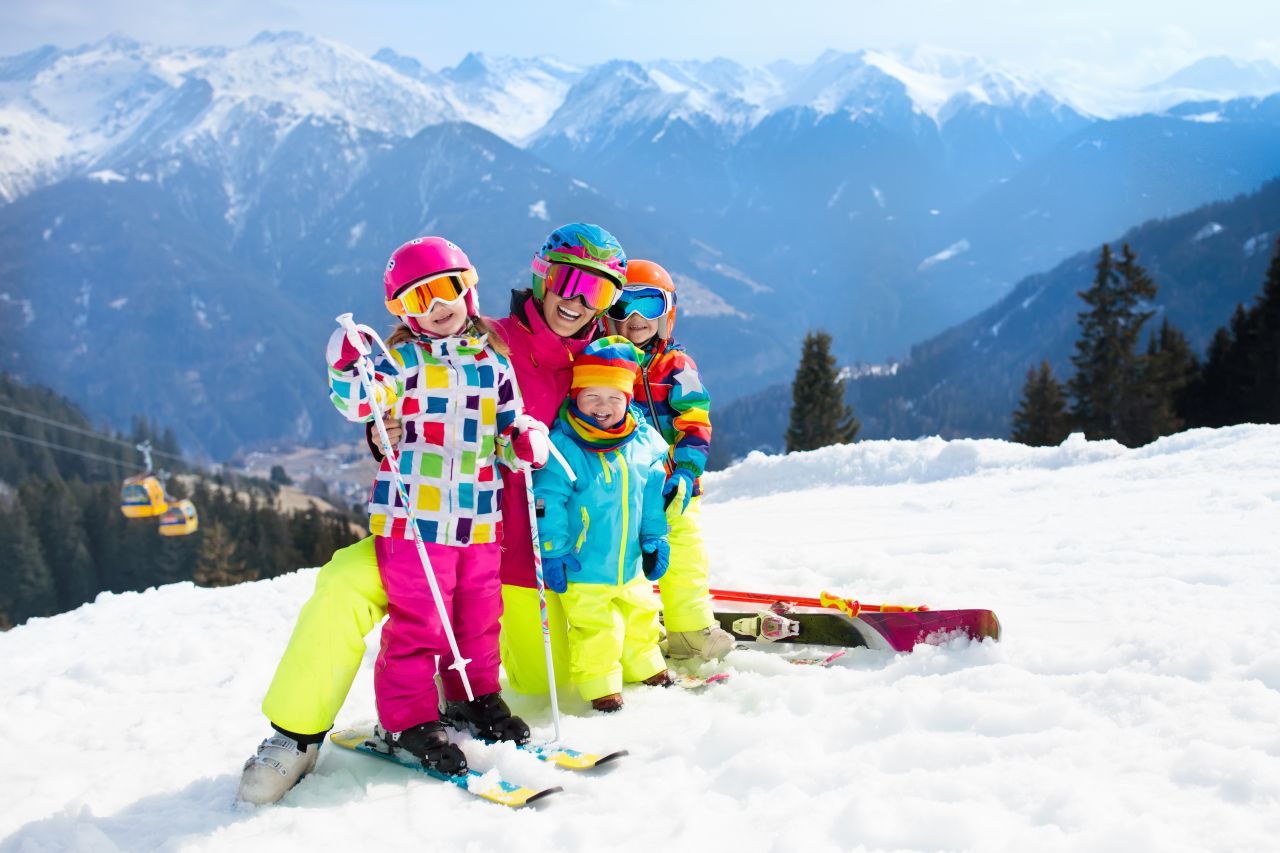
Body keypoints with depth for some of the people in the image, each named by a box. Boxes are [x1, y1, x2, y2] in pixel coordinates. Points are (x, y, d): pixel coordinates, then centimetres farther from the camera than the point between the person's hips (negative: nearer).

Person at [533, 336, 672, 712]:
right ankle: (599, 683, 19)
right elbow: (547, 501, -16)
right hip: (582, 567, -6)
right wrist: (552, 551, -16)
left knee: (640, 612, 22)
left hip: (630, 563, 6)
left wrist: (655, 540, 10)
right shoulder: (562, 445, -18)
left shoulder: (644, 442, -2)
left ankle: (644, 666, 44)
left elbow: (652, 495, 9)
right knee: (594, 626, 0)